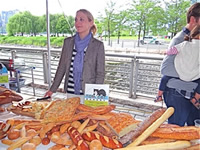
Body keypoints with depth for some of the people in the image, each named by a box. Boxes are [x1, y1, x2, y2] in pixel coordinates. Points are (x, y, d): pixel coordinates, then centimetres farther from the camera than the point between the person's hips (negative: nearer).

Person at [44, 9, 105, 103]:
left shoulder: (98, 45, -6)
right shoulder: (68, 42, 4)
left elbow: (100, 73, -5)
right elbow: (62, 68, 9)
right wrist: (52, 89, 9)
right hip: (70, 92, 3)